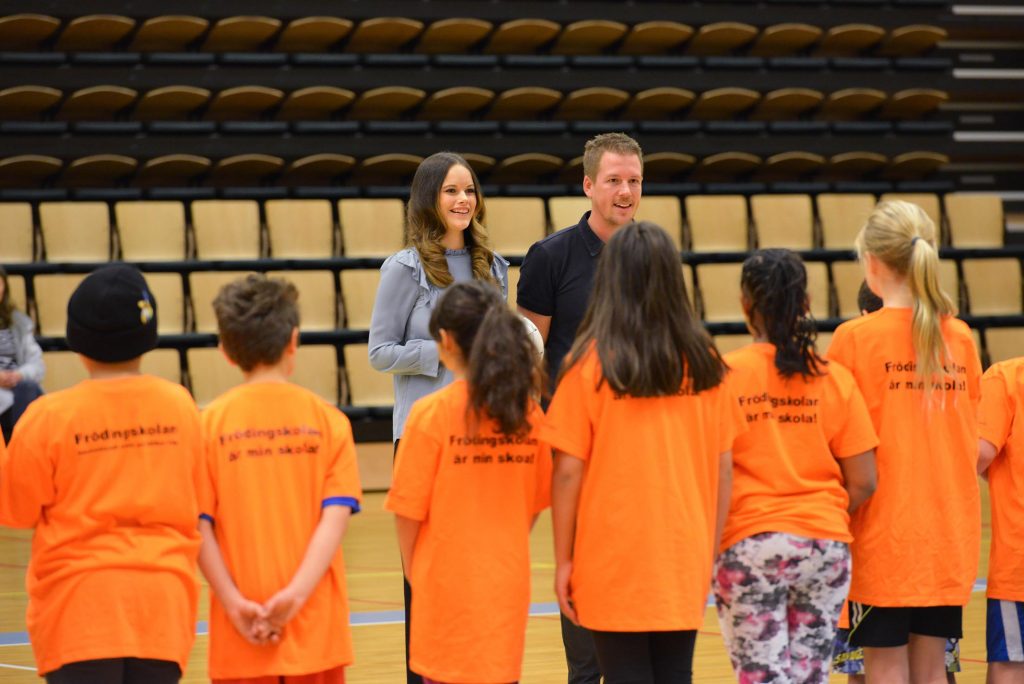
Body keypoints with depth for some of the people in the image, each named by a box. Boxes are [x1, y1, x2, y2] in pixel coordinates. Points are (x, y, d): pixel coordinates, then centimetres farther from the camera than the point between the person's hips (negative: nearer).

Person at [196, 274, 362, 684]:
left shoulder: (211, 423, -1)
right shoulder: (326, 419, 0)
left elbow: (199, 526, -7)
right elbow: (335, 517, -9)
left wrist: (234, 603, -9)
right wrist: (295, 595, -14)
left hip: (240, 631, 0)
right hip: (315, 624, 0)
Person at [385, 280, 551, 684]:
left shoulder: (432, 414, -12)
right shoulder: (528, 413, 0)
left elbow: (409, 511, -8)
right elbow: (534, 506, 7)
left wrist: (412, 570, 6)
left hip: (448, 586, -4)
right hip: (508, 587, 4)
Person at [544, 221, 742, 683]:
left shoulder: (592, 364, -8)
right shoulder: (702, 363, 2)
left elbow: (568, 471, -8)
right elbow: (723, 469, 5)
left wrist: (563, 560, -1)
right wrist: (710, 555, 14)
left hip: (614, 567, -3)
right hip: (685, 564, 3)